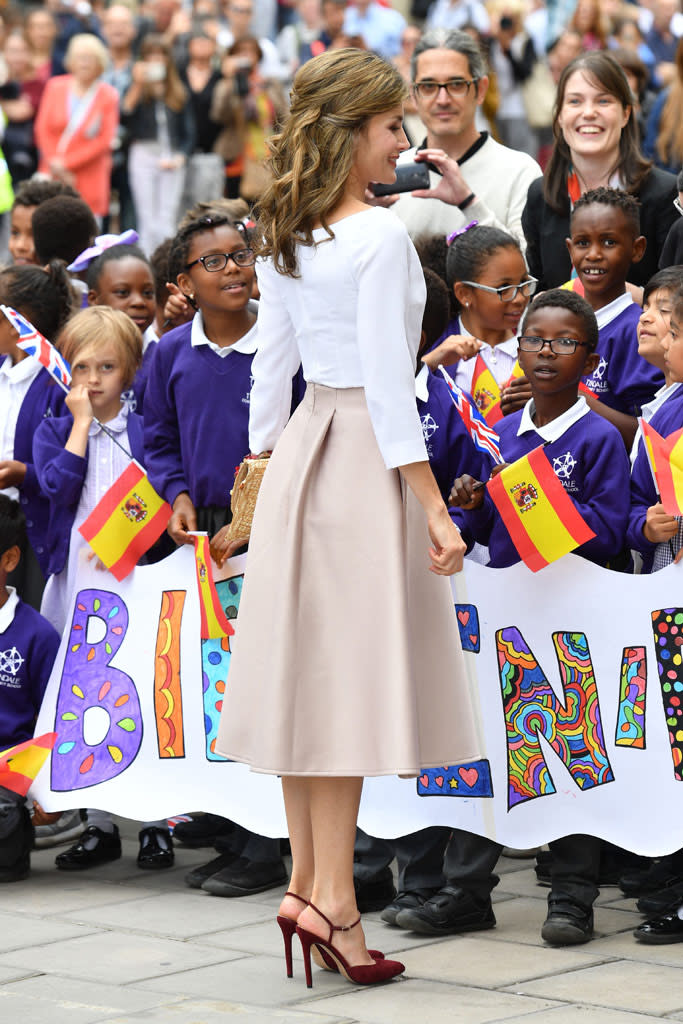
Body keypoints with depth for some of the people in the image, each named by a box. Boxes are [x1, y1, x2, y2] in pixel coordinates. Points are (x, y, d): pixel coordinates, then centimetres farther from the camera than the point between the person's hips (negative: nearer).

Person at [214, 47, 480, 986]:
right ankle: (333, 897, -7)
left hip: (303, 450, 8)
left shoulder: (284, 240, 9)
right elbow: (387, 382, -17)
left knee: (308, 669, 9)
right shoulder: (378, 236, -14)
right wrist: (432, 504, -14)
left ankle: (306, 880, 13)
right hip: (365, 454, -8)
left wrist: (266, 468, 20)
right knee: (354, 672, -6)